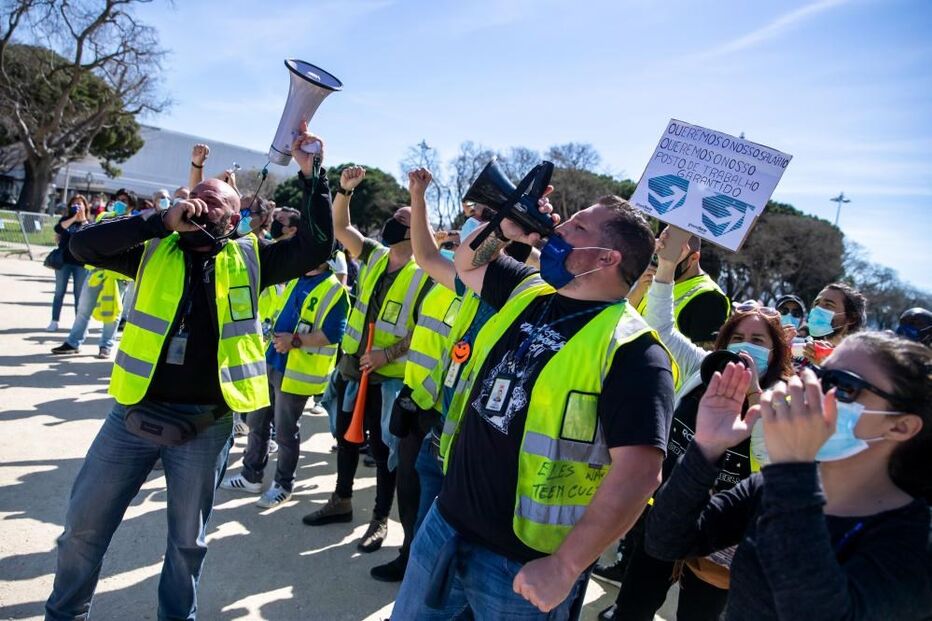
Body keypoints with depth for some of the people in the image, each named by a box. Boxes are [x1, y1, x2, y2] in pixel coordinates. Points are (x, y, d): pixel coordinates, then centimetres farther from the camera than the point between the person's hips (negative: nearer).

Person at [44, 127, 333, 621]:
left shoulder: (249, 260, 0)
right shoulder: (154, 252, 3)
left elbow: (316, 246, -5)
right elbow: (83, 244, -8)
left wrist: (311, 176, -12)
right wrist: (163, 220, -16)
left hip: (206, 424, -1)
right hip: (135, 413, 2)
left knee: (188, 538, 16)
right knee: (84, 523, 15)